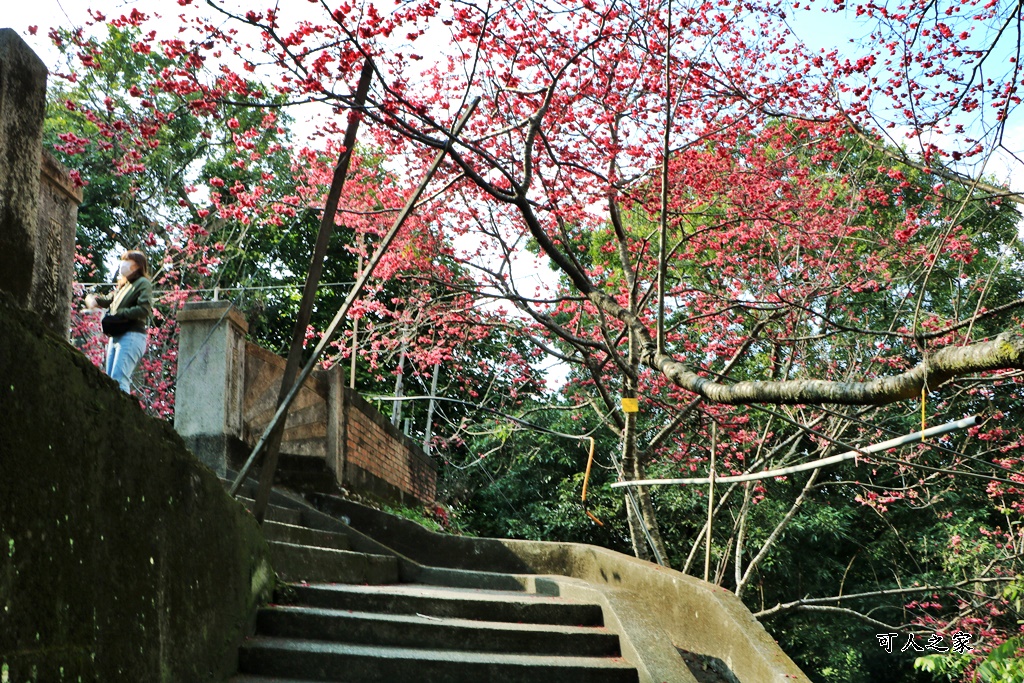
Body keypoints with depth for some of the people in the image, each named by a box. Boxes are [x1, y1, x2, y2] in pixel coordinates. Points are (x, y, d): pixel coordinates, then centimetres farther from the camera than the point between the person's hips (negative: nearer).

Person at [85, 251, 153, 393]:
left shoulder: (143, 284, -1)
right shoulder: (122, 285, 26)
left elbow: (144, 309, -14)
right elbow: (110, 300, 19)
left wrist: (118, 313, -14)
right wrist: (95, 299, 0)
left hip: (132, 336, -9)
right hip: (116, 336, 9)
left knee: (119, 378, -19)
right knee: (110, 380, 5)